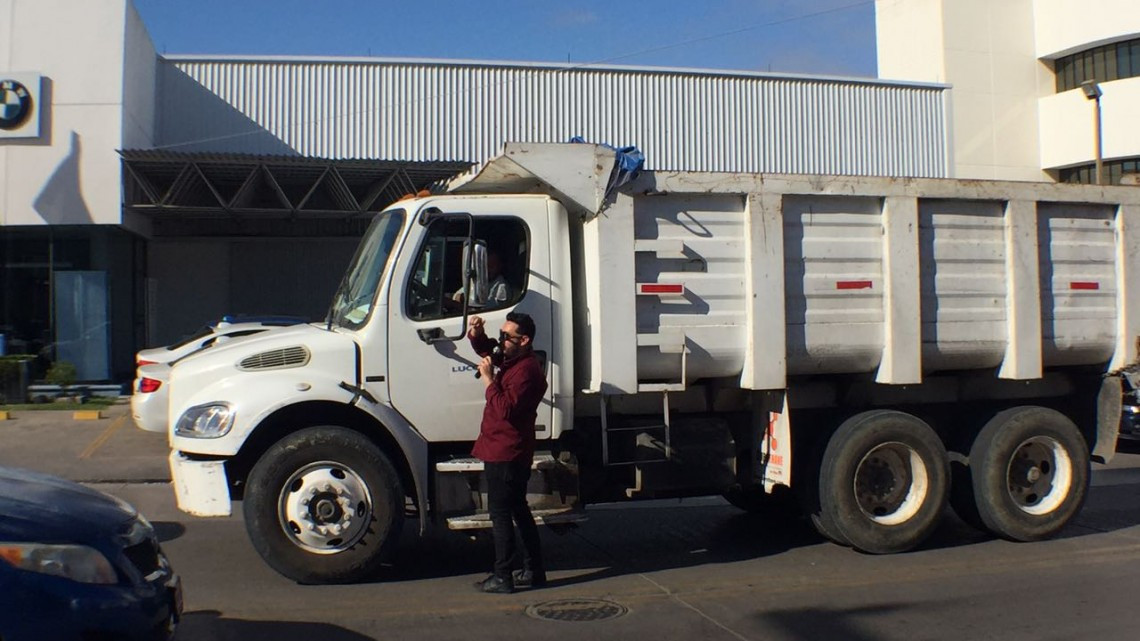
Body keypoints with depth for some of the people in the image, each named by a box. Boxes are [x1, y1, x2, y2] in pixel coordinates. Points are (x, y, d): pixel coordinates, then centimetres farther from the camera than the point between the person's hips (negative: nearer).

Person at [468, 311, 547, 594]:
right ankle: (534, 571, 24)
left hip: (505, 454, -11)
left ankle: (502, 578, 4)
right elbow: (486, 349, 25)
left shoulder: (526, 371, -22)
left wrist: (489, 379, -23)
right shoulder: (513, 359, 10)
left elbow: (505, 409, -30)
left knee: (500, 513, -3)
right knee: (519, 510, 16)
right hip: (510, 452, 11)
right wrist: (476, 334, 4)